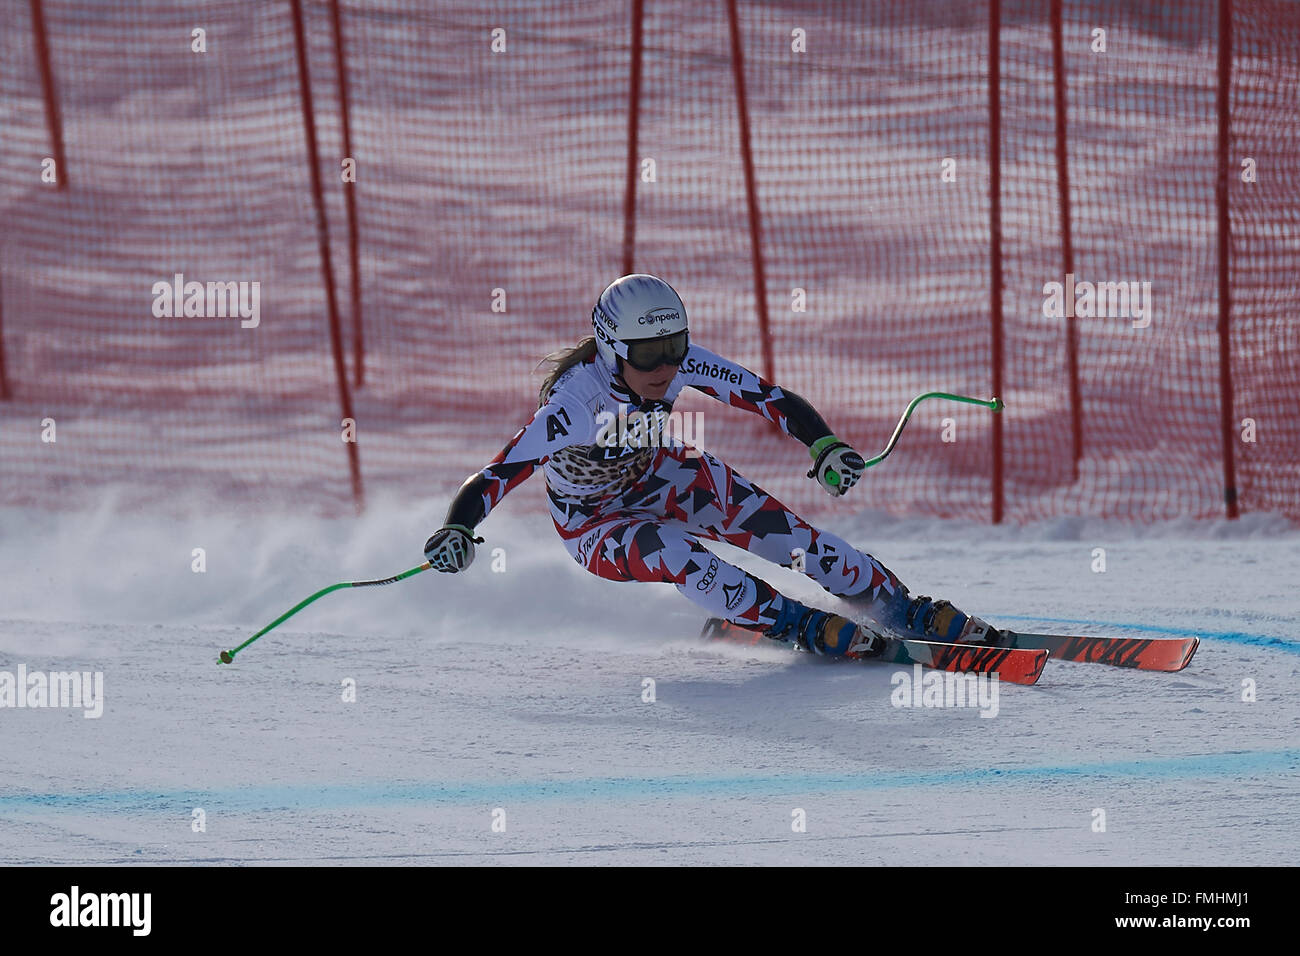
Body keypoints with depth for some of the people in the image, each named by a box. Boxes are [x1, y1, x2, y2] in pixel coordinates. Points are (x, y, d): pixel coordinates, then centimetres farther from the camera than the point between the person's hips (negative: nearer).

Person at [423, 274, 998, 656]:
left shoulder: (682, 364, -24)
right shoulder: (575, 402, -38)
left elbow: (766, 398, -17)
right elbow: (499, 474, -43)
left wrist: (825, 446, -32)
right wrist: (456, 532, -60)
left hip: (660, 475, 4)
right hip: (595, 522, -4)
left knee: (784, 532, -13)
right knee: (674, 554, -34)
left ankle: (903, 610, -4)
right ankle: (800, 627, -24)